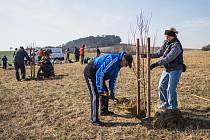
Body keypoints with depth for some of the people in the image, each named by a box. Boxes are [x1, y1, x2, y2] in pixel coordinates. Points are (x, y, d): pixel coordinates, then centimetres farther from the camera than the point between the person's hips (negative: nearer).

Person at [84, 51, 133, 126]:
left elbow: (113, 79, 13)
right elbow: (99, 73, -29)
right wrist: (100, 89, -24)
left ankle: (104, 111, 34)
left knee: (105, 92, 15)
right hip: (90, 72, -10)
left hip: (97, 73, 10)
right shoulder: (113, 60, -27)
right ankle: (94, 119, -4)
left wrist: (112, 93, 8)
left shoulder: (118, 64, 6)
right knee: (95, 95, -12)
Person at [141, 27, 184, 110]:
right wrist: (147, 55, -3)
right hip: (167, 69, 8)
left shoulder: (176, 45, -20)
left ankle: (172, 107, 16)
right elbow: (158, 53, 9)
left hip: (175, 70, -8)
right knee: (162, 86, 11)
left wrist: (156, 64, -36)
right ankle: (165, 103, 28)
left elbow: (168, 58, -29)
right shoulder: (166, 43, 5)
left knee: (171, 89, -3)